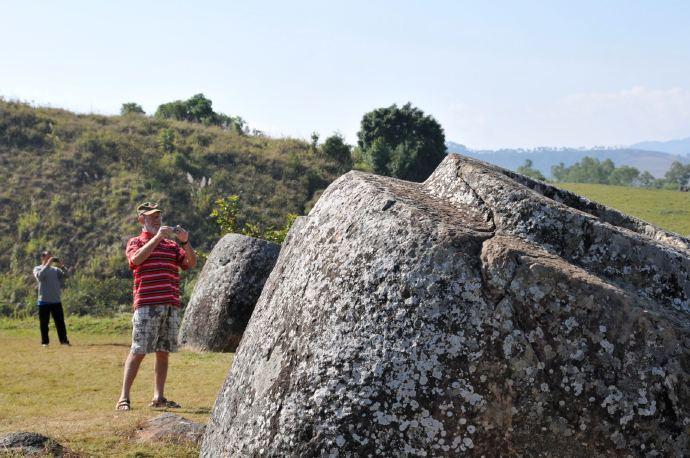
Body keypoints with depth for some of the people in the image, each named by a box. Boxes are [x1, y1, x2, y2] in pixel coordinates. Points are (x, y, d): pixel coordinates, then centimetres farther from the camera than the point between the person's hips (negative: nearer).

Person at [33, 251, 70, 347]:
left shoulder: (56, 269, 11)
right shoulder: (37, 269, 3)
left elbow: (66, 275, -1)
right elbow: (40, 275, -19)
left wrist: (62, 266, -14)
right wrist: (47, 264, -20)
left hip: (56, 300, 3)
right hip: (44, 301, -3)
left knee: (60, 322, 2)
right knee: (44, 323, 2)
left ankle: (64, 340, 4)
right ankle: (45, 342, 8)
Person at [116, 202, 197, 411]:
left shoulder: (171, 244, 19)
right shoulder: (136, 242, 7)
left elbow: (191, 263, 10)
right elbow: (137, 258, -15)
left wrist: (185, 242, -5)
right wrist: (157, 237, -14)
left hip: (171, 305, 5)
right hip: (147, 305, -5)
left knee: (163, 351, 6)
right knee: (138, 351, -7)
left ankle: (158, 397, 11)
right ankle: (124, 398, -5)